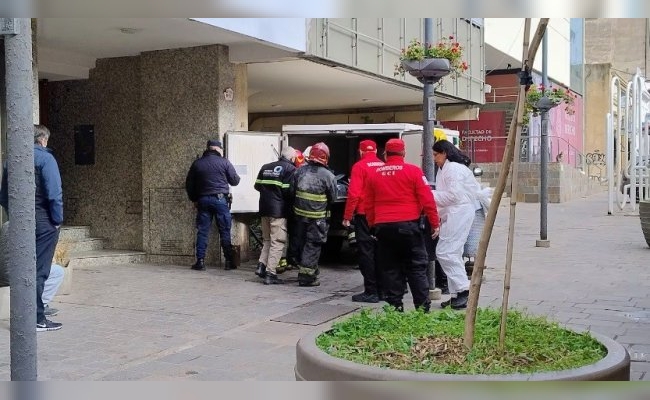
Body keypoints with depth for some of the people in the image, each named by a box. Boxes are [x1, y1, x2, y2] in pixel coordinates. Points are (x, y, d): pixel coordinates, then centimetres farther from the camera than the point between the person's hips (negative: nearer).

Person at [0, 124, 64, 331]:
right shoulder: (45, 158, -8)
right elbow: (54, 192, -17)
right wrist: (58, 219, -8)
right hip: (42, 222, -6)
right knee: (39, 270, -3)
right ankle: (37, 319, -2)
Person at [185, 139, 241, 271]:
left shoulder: (197, 163, 9)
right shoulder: (224, 162, -2)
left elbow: (189, 185, 12)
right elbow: (234, 181, 2)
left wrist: (194, 200, 21)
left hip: (203, 200, 3)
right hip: (220, 199, -3)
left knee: (202, 231, 6)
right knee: (225, 231, 2)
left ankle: (200, 261, 4)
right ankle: (229, 261, 4)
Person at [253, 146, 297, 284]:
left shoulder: (265, 167, 12)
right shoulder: (290, 169, -8)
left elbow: (257, 186, 13)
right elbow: (289, 191, -16)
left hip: (264, 210, 7)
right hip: (279, 211, -7)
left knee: (267, 240, 21)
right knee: (277, 242, -2)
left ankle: (261, 265, 9)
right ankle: (270, 274, -5)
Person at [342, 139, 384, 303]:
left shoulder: (359, 166, -9)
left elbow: (353, 193, -14)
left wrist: (347, 216, -8)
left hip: (364, 215, -5)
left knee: (366, 252, -1)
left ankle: (371, 292, -2)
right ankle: (382, 289, 19)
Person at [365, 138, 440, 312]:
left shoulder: (374, 174, 7)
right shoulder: (413, 171, -3)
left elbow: (368, 205, 12)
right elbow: (427, 200, -5)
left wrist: (373, 225, 22)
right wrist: (435, 223, 2)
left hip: (383, 227, 3)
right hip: (408, 225, -3)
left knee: (390, 268, 9)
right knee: (416, 267, 4)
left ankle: (395, 305, 9)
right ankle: (422, 306, 3)